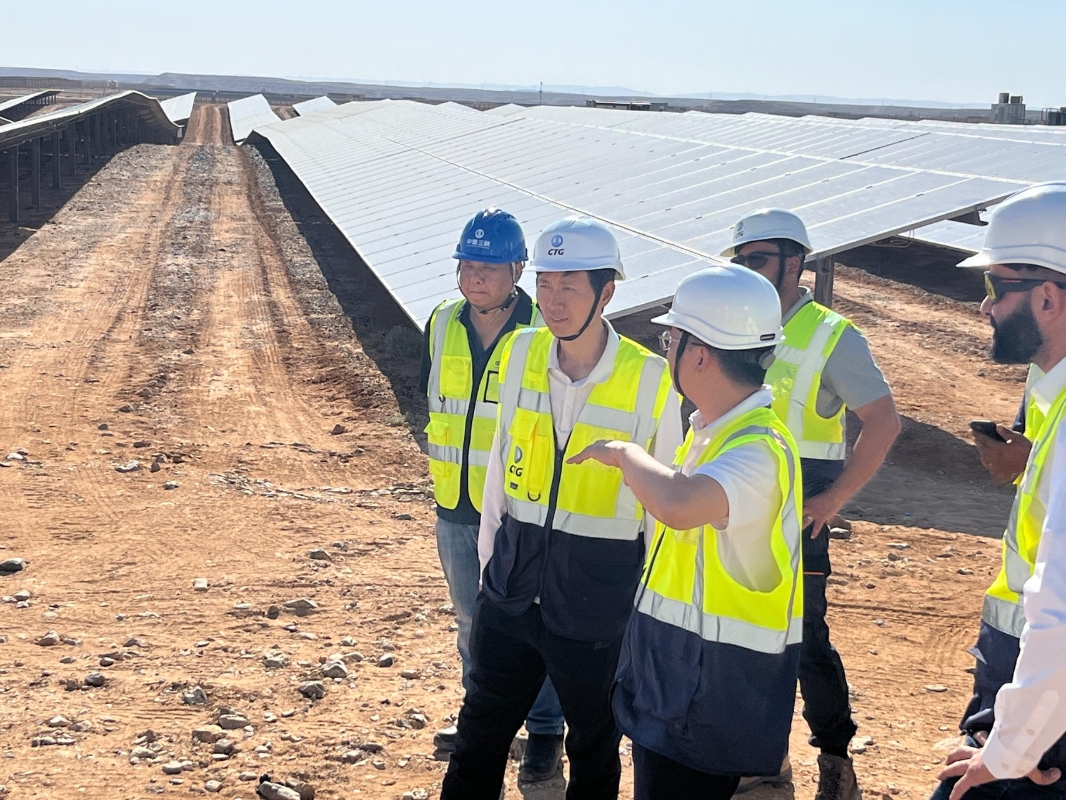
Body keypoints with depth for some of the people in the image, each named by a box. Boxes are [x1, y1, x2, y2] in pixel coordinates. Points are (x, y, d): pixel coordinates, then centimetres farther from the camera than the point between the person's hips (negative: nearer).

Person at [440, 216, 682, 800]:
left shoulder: (650, 380, -13)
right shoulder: (522, 353, -1)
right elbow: (501, 462, 9)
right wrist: (488, 558, 12)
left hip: (598, 599, -3)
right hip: (513, 587, 4)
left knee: (593, 751, 15)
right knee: (478, 738, 15)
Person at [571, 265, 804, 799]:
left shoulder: (758, 449, -25)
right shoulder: (713, 429, 7)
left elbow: (678, 505, -44)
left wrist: (625, 453, -27)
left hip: (714, 682, -10)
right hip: (677, 661, 10)